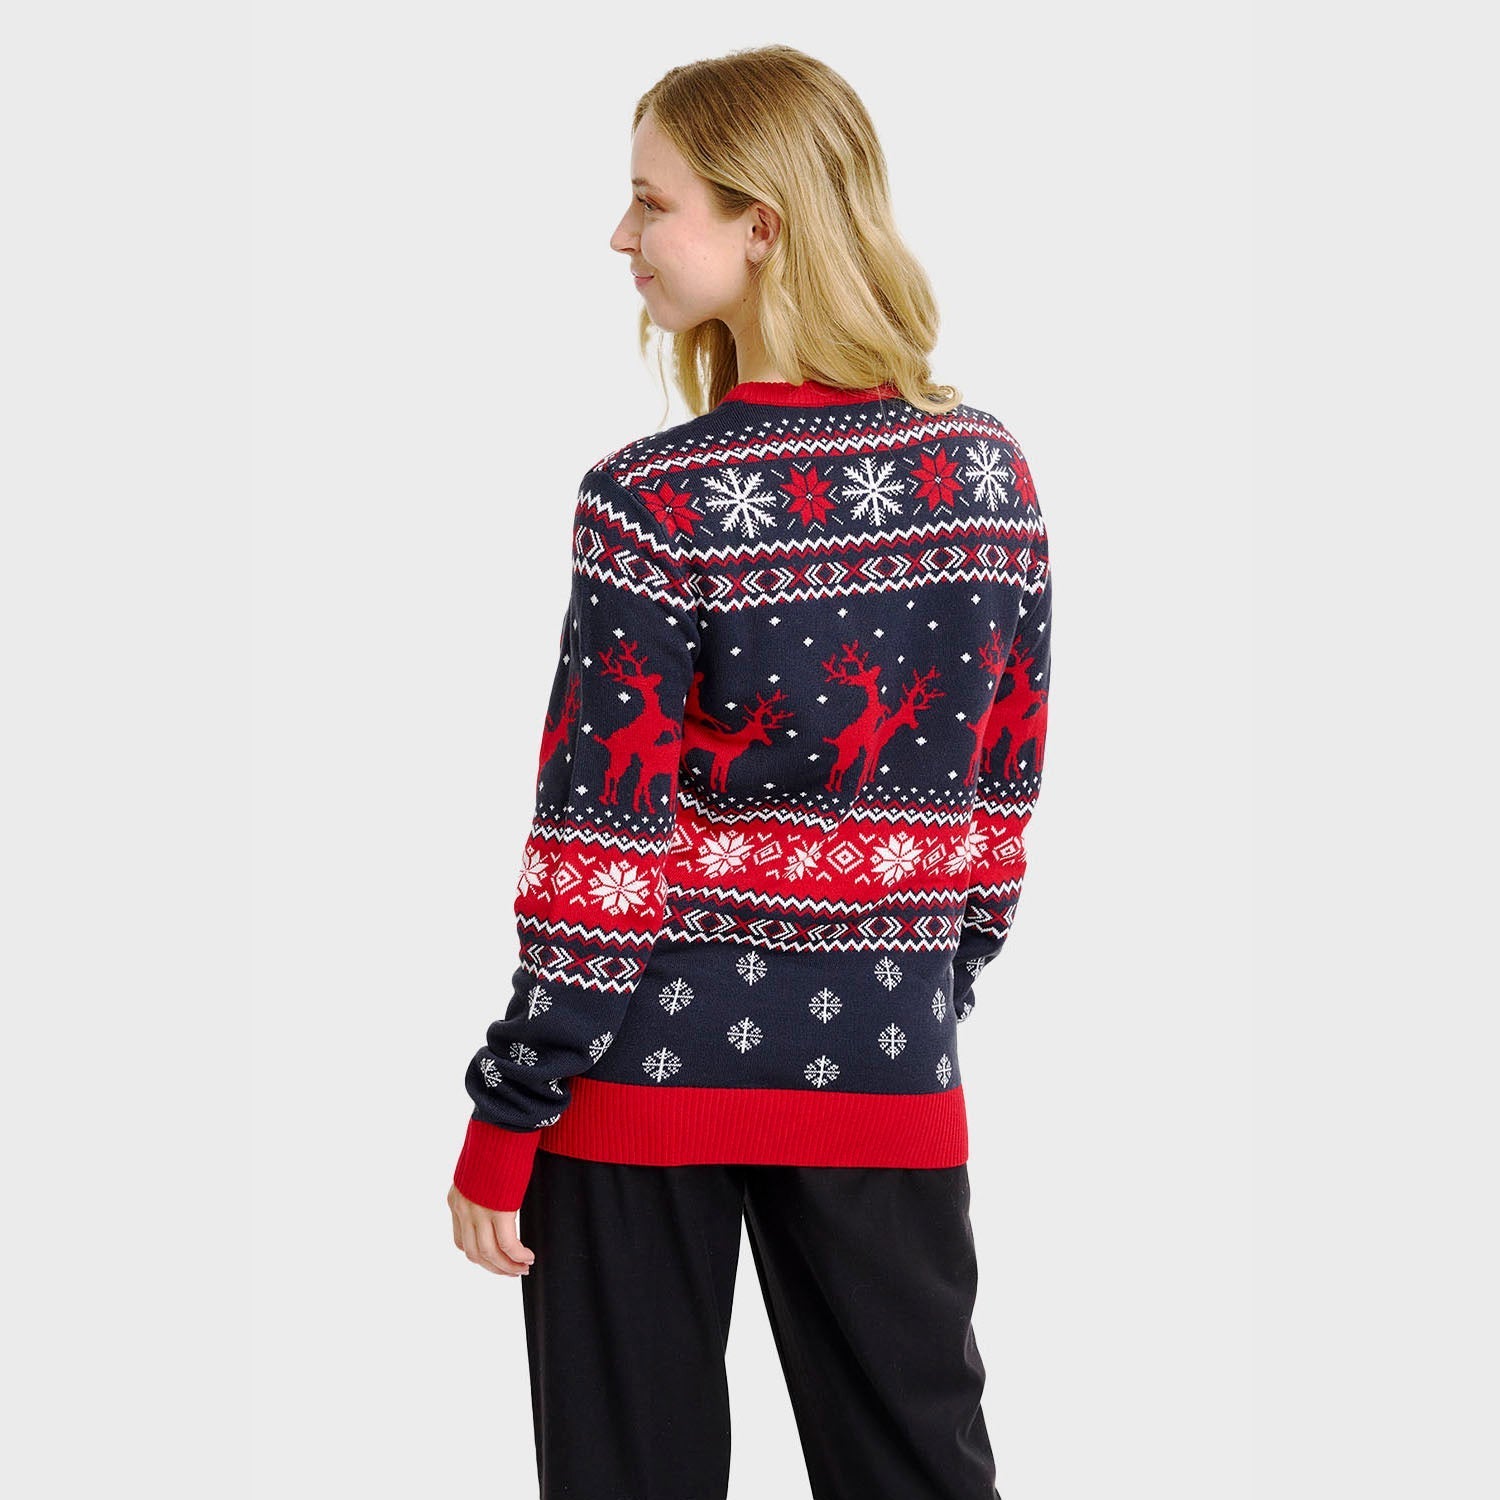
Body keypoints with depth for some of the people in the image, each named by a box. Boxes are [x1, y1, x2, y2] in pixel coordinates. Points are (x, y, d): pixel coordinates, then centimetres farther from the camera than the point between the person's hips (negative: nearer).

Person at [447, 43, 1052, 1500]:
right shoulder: (991, 474, -1)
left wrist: (507, 1113, -6)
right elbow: (1000, 794, 7)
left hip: (653, 1061, -4)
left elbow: (603, 845, -14)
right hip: (885, 1070, 4)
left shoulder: (656, 505, -15)